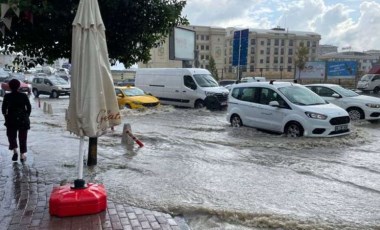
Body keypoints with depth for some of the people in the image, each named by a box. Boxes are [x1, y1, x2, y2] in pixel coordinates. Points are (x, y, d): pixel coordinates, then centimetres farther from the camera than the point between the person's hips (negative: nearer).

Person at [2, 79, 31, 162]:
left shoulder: (7, 96, -6)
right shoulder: (24, 96, -3)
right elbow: (29, 108, -3)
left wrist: (6, 117, 11)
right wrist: (26, 116, 9)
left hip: (11, 120, -1)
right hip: (23, 120, 1)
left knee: (12, 136, 16)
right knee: (22, 137, 10)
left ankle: (15, 151, -4)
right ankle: (22, 155, 9)